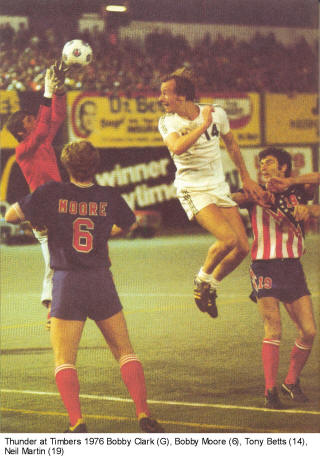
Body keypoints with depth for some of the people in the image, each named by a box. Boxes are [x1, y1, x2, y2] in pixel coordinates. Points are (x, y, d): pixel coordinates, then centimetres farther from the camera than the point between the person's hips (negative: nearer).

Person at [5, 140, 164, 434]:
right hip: (101, 282, 2)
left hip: (66, 284, -2)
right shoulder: (109, 197, 2)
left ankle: (77, 422, -13)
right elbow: (129, 225, 22)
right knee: (124, 351, 12)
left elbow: (11, 216, 2)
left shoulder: (52, 193, -5)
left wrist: (40, 219, 20)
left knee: (64, 360, 3)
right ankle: (144, 415, 2)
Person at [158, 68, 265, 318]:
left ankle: (211, 286, 21)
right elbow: (177, 147, -29)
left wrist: (246, 178, 19)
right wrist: (204, 124, -25)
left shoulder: (217, 113, 0)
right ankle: (202, 280, 2)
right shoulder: (167, 122, -8)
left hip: (219, 187, 4)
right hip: (193, 191, -4)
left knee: (243, 248, -2)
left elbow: (231, 143, 17)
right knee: (228, 239, -24)